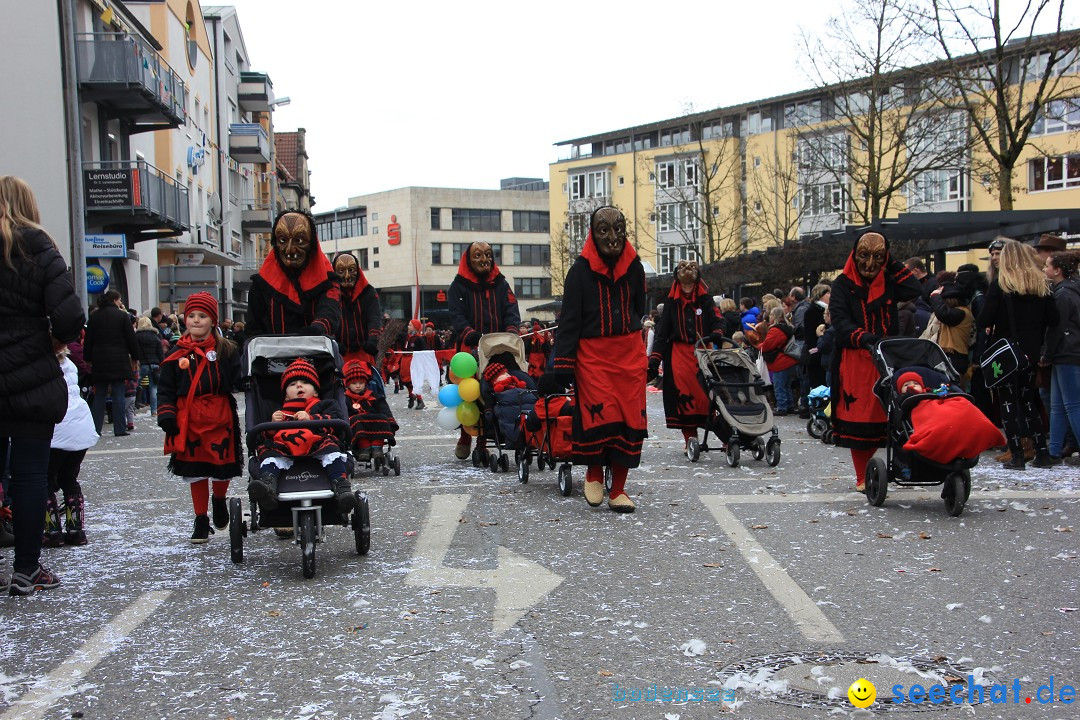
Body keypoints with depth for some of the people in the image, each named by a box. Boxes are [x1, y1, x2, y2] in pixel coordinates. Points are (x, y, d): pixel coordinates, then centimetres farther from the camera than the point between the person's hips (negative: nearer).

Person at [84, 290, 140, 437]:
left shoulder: (94, 316, 7)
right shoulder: (122, 315, -3)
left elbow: (88, 340, 8)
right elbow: (131, 338, -3)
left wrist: (88, 360, 14)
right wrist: (135, 358, 5)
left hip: (99, 360, 3)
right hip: (119, 361, -3)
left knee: (99, 395, 8)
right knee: (118, 394, -1)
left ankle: (95, 429, 4)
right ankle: (120, 429, -2)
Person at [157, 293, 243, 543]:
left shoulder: (226, 350, 2)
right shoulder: (178, 353, 7)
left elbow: (239, 380, -3)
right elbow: (166, 388, 7)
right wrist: (166, 415, -3)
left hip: (220, 418, -1)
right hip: (189, 421, 2)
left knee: (222, 466, 3)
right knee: (196, 472, 7)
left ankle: (219, 501, 36)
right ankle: (201, 522, 19)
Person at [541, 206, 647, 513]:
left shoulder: (633, 266, 5)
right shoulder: (581, 269, -6)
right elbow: (569, 320, -7)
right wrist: (562, 367, -12)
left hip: (630, 352, 4)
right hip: (591, 353, -4)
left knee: (631, 419, 1)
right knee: (601, 415, -16)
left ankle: (618, 490, 13)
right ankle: (594, 472, 13)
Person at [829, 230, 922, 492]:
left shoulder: (888, 282, 14)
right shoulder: (843, 284, 2)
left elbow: (914, 291, -3)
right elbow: (839, 320, -10)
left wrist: (894, 264, 1)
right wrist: (863, 337, -27)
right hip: (854, 360, -3)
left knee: (880, 416, 3)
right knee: (857, 418, -4)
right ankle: (862, 478, 5)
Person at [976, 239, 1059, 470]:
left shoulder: (1000, 283, -10)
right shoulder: (1040, 284, 3)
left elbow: (984, 320, -15)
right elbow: (1053, 319, 3)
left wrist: (987, 327, 5)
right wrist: (1033, 330, 16)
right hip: (1031, 352, 5)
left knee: (1008, 401, 2)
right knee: (1028, 400, 15)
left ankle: (1017, 455, 0)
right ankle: (1042, 452, 12)